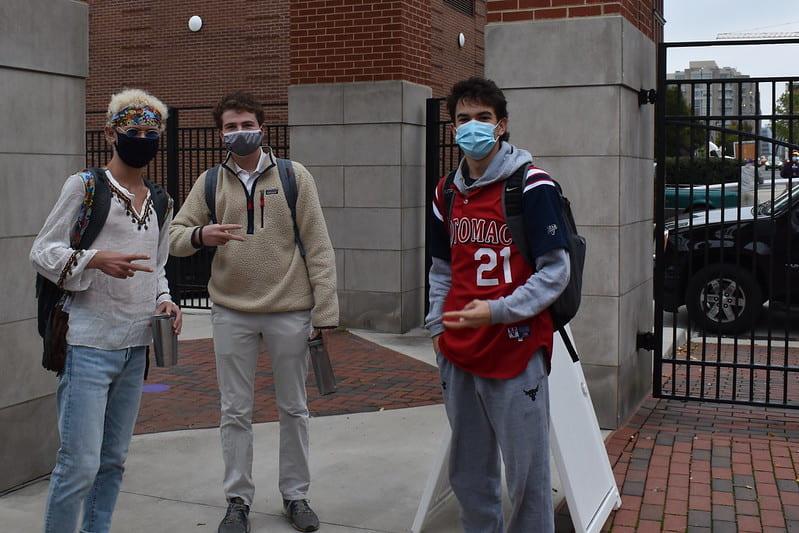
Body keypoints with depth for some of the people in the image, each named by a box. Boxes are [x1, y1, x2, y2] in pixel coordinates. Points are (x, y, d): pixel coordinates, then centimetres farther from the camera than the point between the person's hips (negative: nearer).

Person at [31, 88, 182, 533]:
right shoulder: (84, 186, -4)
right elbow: (42, 252, -6)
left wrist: (164, 300, 3)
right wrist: (96, 259, -23)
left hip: (136, 347, 6)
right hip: (89, 345, -6)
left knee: (114, 460, 13)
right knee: (80, 462, -8)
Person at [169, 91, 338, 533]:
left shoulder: (294, 176, -1)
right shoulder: (209, 182, 5)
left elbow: (317, 246, -4)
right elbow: (176, 235, 4)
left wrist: (325, 310, -9)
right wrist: (201, 235, -21)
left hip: (290, 311, -1)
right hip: (231, 313, 2)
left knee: (293, 409, 10)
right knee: (235, 412, 8)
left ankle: (295, 495, 25)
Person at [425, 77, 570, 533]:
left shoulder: (532, 185, -9)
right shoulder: (447, 192, 12)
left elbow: (555, 272, -12)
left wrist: (498, 311, -21)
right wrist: (438, 324, 10)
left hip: (516, 351, -6)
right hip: (458, 354, 6)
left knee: (527, 473, 0)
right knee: (468, 472, 16)